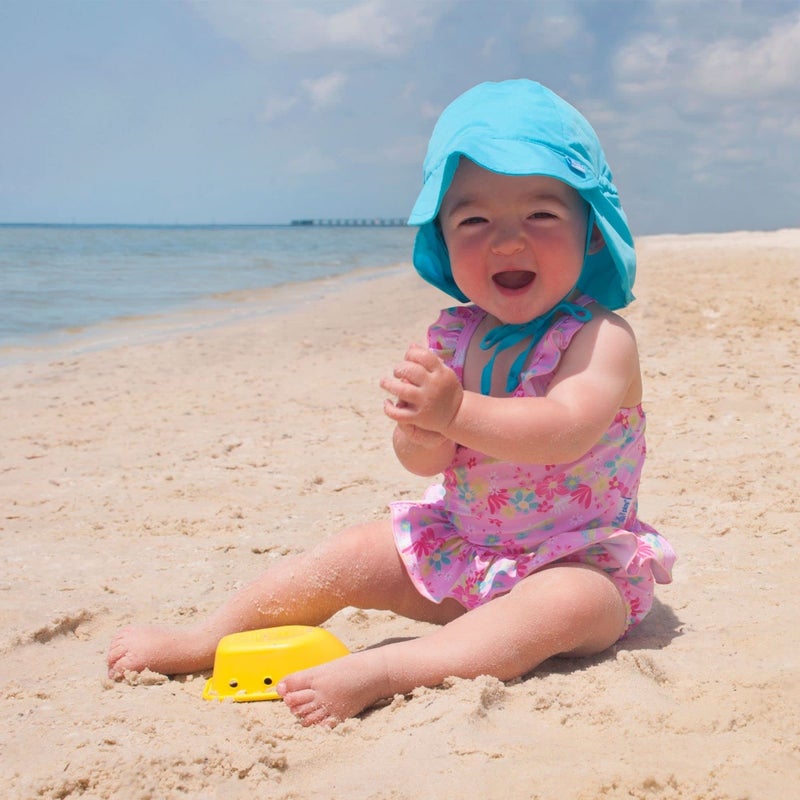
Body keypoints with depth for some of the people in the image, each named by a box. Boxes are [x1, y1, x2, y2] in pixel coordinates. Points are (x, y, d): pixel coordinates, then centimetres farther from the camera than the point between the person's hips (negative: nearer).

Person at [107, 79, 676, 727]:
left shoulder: (603, 339, -17)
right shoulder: (451, 337, -3)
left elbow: (563, 432, -34)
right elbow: (424, 462, -7)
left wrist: (455, 412, -42)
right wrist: (419, 429, -31)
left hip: (578, 558, -5)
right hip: (457, 544, 6)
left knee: (568, 603, -36)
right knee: (349, 557, 0)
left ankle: (378, 673, -49)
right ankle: (204, 641, 10)